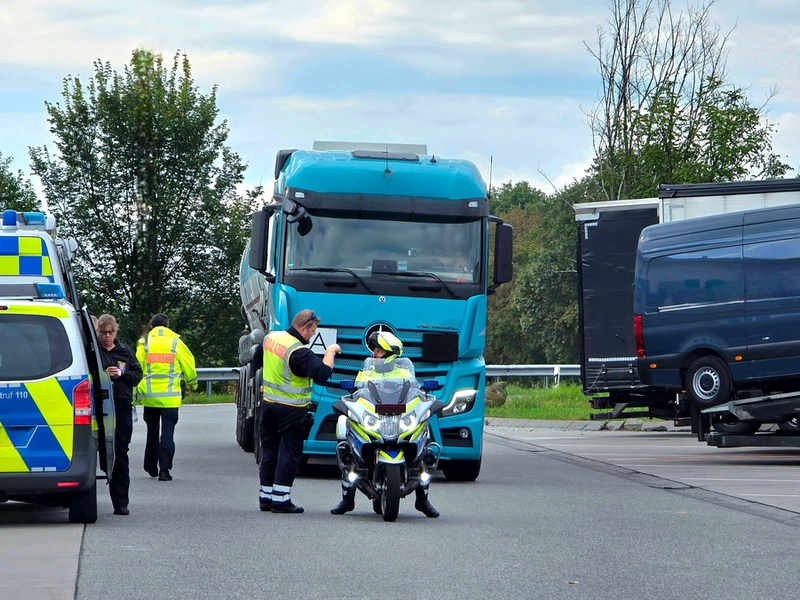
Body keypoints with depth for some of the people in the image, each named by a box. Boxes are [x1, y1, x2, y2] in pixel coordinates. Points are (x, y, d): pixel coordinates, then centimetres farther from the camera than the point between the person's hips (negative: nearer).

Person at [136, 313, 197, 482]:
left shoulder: (145, 343, 2)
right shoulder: (176, 343, -1)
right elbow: (189, 366, 6)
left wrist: (137, 391, 5)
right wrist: (192, 384, 25)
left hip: (149, 396, 2)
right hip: (170, 397, -2)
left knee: (152, 431, 17)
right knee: (167, 432, -2)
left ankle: (151, 467, 25)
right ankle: (164, 469, -13)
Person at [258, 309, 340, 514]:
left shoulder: (271, 338, 5)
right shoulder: (299, 352, -22)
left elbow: (259, 360, 24)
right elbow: (322, 374, -29)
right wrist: (330, 352, -15)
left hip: (268, 403, 8)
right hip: (291, 409, -8)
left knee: (269, 450, 14)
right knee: (289, 453, -2)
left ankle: (266, 497, 17)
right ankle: (281, 499, -5)